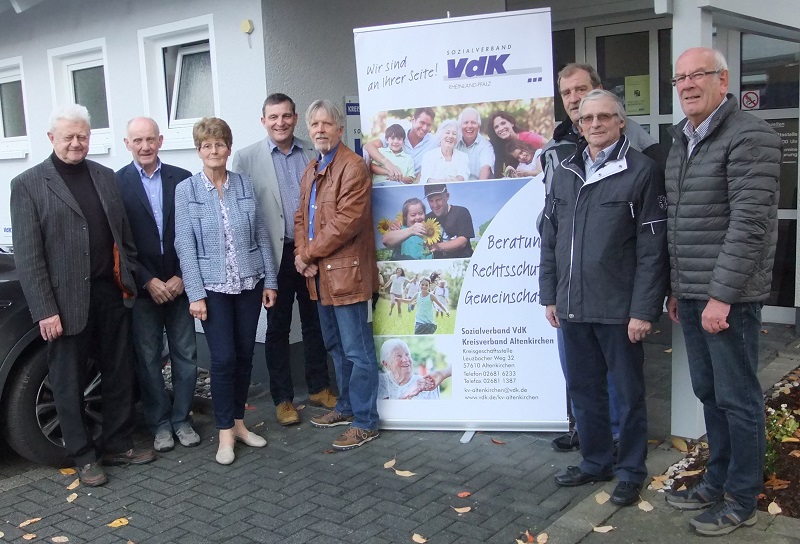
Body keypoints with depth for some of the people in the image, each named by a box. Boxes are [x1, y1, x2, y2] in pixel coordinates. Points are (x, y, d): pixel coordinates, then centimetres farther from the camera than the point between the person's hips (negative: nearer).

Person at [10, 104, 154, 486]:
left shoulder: (105, 177, 9)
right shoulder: (28, 185, -5)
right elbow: (27, 256, -9)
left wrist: (132, 279, 7)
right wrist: (45, 311, -14)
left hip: (110, 294, 5)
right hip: (66, 302, -4)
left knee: (119, 375, 13)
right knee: (69, 383, 9)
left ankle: (118, 446, 29)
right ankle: (84, 457, 23)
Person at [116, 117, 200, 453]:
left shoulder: (182, 179, 2)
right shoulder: (116, 183, -3)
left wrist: (181, 277, -6)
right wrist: (148, 281, -11)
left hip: (179, 284, 2)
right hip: (142, 287, -2)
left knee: (185, 356, 7)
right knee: (148, 359, 6)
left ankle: (181, 419, 21)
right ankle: (160, 423, 19)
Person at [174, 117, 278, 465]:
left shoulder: (244, 185, 4)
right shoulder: (186, 190, -2)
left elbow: (261, 235, 6)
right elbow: (185, 246, -5)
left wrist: (270, 281, 2)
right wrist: (195, 294, -10)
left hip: (249, 283, 3)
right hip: (213, 287, -3)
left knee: (244, 355, 9)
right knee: (223, 358, -4)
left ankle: (238, 421, 25)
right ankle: (225, 432, 11)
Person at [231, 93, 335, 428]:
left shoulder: (313, 153, 5)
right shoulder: (246, 158, -2)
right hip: (275, 255, -2)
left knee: (315, 322, 12)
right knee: (278, 328, 8)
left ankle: (319, 388, 27)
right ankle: (282, 398, 19)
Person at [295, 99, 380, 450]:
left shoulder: (352, 167, -13)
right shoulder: (310, 170, 16)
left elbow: (345, 222, -20)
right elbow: (302, 217, 15)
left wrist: (307, 253, -13)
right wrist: (302, 255, -3)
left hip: (346, 272, -9)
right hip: (319, 274, 9)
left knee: (357, 351, -1)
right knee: (336, 347, 20)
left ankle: (365, 423, 8)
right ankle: (346, 407, 35)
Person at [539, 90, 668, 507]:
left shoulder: (641, 171, -7)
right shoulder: (565, 172, 11)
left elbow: (653, 249, -11)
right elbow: (550, 240, 14)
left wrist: (643, 310, -14)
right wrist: (549, 295, 10)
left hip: (618, 309, -5)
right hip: (572, 307, 6)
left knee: (628, 393, 8)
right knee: (583, 389, 16)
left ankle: (630, 472, 24)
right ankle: (595, 462, 33)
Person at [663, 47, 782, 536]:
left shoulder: (749, 137, -12)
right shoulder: (682, 141, 14)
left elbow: (750, 223, -19)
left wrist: (722, 295, -21)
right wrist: (678, 287, 16)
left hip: (728, 296, -8)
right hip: (692, 294, 8)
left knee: (737, 398, 3)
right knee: (708, 393, 16)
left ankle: (741, 500, 17)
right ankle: (717, 481, 30)